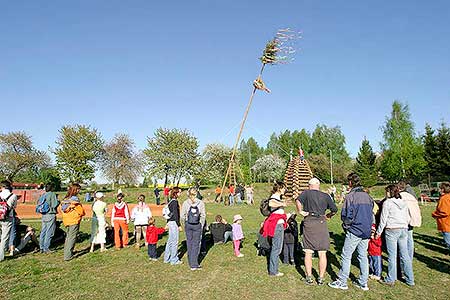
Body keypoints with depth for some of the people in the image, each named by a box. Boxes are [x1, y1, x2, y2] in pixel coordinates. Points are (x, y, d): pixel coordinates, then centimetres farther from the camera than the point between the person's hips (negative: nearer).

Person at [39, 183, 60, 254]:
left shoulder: (43, 195, 9)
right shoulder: (52, 194, -10)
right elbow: (55, 205, -15)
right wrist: (58, 202, 3)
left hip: (44, 215, 7)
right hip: (51, 215, -7)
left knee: (43, 231, 13)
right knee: (49, 233, 0)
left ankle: (41, 248, 20)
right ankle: (46, 248, 3)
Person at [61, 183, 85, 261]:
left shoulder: (65, 199, 7)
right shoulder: (75, 199, -16)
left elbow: (62, 209, 14)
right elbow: (81, 211, -13)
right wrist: (82, 214, 8)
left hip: (67, 221, 8)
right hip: (74, 220, -8)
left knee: (68, 237, 20)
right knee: (72, 238, -2)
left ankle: (67, 252, 30)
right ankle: (68, 256, -1)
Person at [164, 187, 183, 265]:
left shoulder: (171, 201, 11)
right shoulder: (175, 202, -17)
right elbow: (175, 215, -19)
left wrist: (168, 223, 24)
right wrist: (179, 225, -16)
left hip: (170, 222, 9)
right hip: (174, 223, -9)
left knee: (170, 241, 17)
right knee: (175, 242, 1)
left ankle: (167, 258, 26)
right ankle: (174, 260, 10)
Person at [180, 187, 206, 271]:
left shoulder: (185, 203, -7)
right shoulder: (201, 203, -9)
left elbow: (182, 216, -3)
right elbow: (203, 216, -4)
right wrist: (201, 225, 8)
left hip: (188, 225, 2)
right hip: (197, 225, -1)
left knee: (189, 243, 14)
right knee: (196, 244, 5)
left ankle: (191, 263, 26)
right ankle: (194, 264, 4)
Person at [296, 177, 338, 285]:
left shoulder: (307, 193, 2)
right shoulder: (326, 196, 9)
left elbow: (298, 200, -17)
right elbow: (334, 209, 5)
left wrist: (300, 211, -6)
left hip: (309, 223, -1)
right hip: (322, 224, 2)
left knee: (308, 253, 7)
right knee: (322, 254, 9)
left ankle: (309, 277, 11)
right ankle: (321, 278, 14)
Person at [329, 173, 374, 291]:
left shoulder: (350, 196, -13)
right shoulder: (367, 196, 7)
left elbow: (346, 216, -14)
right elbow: (372, 214, 13)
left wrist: (346, 224, 4)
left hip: (354, 231, -7)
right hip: (366, 232, 7)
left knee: (346, 256, 2)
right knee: (363, 256, 14)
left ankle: (342, 282, 8)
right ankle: (363, 282, 21)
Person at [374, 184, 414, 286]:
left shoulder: (387, 202, -8)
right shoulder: (404, 203, 11)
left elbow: (383, 219, -8)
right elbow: (408, 218, 16)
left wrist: (379, 232, 0)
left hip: (392, 230, -6)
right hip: (403, 230, 6)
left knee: (392, 255, 1)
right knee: (405, 255, 12)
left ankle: (391, 279, 10)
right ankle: (410, 280, 19)